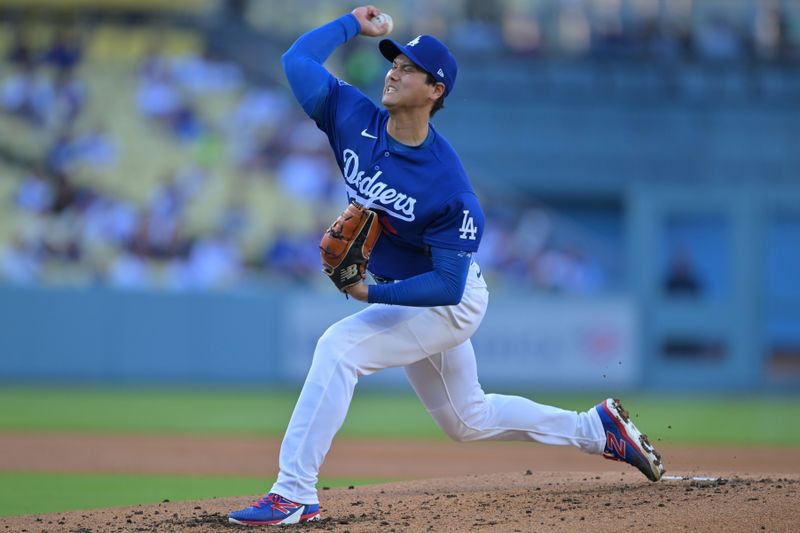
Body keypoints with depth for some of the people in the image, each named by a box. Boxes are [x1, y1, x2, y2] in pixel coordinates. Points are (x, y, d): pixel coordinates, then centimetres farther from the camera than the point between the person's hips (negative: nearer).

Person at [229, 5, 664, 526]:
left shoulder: (449, 188, -30)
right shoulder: (357, 119, -14)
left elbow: (447, 286, -28)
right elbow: (298, 60, -11)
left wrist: (372, 293, -36)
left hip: (451, 302, -8)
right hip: (399, 294, 8)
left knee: (340, 346, -27)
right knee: (467, 419, 21)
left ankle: (294, 493, -26)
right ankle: (596, 428, 37)